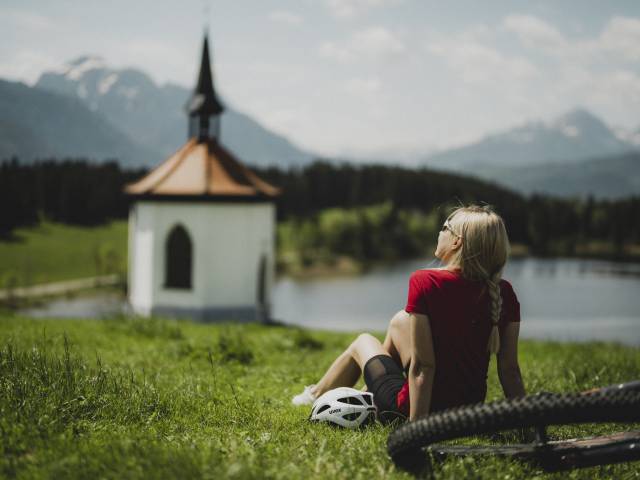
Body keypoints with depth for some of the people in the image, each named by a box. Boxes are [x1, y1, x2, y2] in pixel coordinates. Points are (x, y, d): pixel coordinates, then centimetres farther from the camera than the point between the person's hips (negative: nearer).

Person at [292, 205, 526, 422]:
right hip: (471, 410, 5)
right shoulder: (504, 293, -8)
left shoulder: (425, 282, -21)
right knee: (400, 322, 25)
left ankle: (316, 395, 54)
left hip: (422, 409, -5)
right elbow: (510, 369, -8)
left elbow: (422, 365, -22)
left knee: (363, 342, 26)